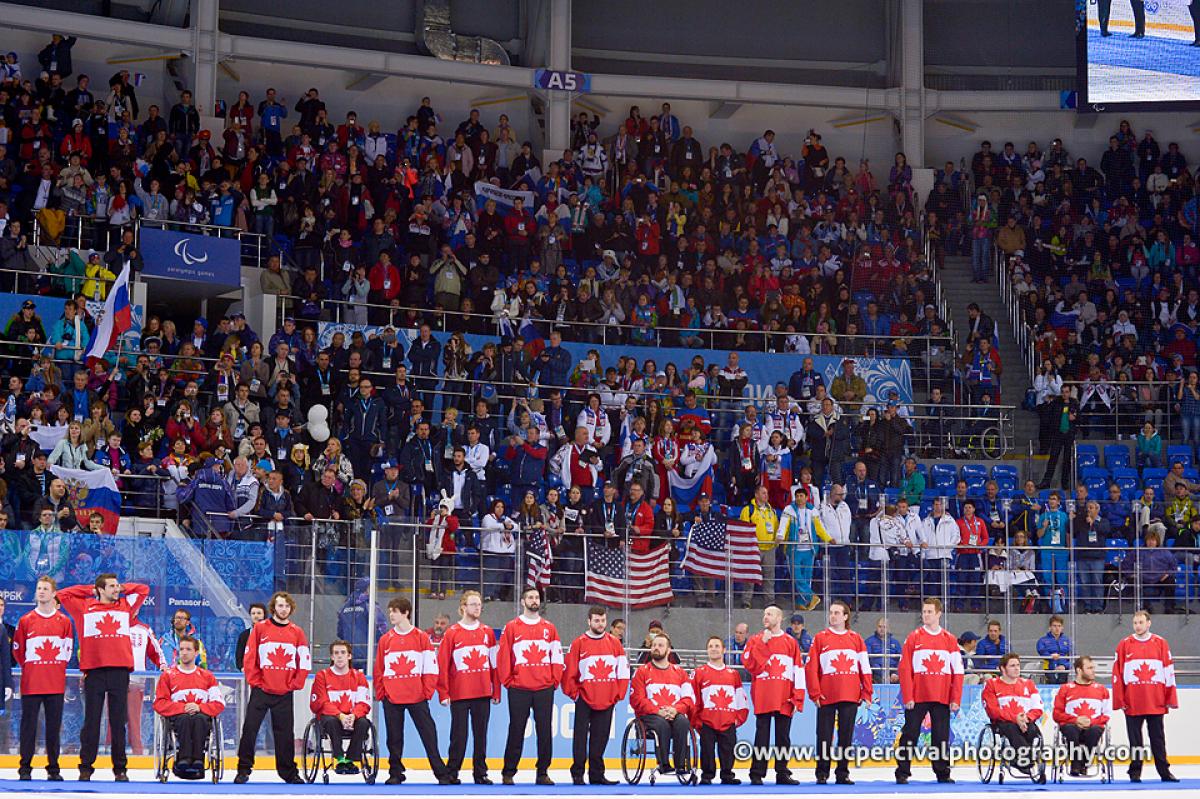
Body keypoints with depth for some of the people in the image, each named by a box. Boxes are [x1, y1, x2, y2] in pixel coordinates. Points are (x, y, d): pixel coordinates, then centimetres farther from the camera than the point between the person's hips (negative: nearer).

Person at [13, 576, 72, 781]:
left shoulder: (64, 622, 6)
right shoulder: (26, 621, 4)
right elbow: (17, 649, 11)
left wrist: (57, 670, 8)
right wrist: (29, 668, 9)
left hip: (56, 685, 1)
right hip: (31, 684, -1)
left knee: (54, 725, 3)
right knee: (28, 724, -1)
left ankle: (53, 768, 10)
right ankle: (25, 768, 4)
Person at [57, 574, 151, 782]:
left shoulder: (125, 605, 16)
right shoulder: (84, 607, 11)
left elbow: (144, 590, 24)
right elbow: (62, 595, 15)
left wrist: (122, 589, 21)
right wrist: (89, 591, 17)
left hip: (119, 670, 1)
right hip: (94, 670, -1)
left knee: (118, 721, 3)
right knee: (91, 720, 1)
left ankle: (120, 768, 6)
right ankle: (86, 767, 5)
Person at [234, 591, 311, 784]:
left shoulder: (297, 632, 6)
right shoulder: (260, 628, 1)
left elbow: (305, 662, 7)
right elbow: (249, 658, 0)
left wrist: (294, 684, 0)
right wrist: (254, 681, -5)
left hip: (285, 693, 1)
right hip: (261, 689, -1)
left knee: (285, 733, 5)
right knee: (249, 729, -4)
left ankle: (288, 772, 13)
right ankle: (244, 770, 3)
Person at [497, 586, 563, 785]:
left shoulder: (549, 628, 11)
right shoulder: (511, 627, 4)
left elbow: (557, 657, 11)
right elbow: (503, 656, 2)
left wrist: (555, 680, 4)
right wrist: (507, 680, -1)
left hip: (544, 689, 2)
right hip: (519, 689, -2)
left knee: (545, 731, 3)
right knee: (516, 730, 0)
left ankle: (543, 772, 10)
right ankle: (508, 773, 7)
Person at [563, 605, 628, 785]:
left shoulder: (615, 643, 7)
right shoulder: (579, 643, -2)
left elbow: (623, 670, 10)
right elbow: (568, 671, -1)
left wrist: (618, 694, 5)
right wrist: (574, 693, -3)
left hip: (607, 701, 3)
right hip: (584, 699, -3)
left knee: (600, 738, 7)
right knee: (581, 736, -3)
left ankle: (596, 774, 13)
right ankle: (577, 774, 1)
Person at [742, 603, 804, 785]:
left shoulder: (791, 642, 9)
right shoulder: (756, 640, 8)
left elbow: (798, 671, 7)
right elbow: (750, 664, -7)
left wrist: (797, 698, 0)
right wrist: (762, 644, -11)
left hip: (784, 699, 1)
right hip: (763, 698, -1)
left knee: (783, 736, 6)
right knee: (762, 735, -3)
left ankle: (782, 774, 12)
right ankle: (757, 774, 0)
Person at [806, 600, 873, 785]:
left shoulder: (856, 638, 10)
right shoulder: (820, 638, 4)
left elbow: (865, 667, 10)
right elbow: (811, 667, 0)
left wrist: (867, 691, 3)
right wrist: (814, 692, -7)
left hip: (850, 695, 2)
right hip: (827, 696, -2)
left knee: (846, 735, 5)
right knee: (825, 735, 0)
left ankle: (843, 773, 12)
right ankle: (822, 773, 7)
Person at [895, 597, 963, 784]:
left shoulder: (950, 640, 6)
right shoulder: (913, 638, 2)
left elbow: (957, 671, 6)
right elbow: (905, 669, -2)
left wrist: (955, 699, -1)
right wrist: (907, 697, -9)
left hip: (942, 698, 2)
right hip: (917, 697, -2)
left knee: (942, 736, 6)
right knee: (910, 735, -1)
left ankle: (942, 773, 15)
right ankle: (902, 773, 3)